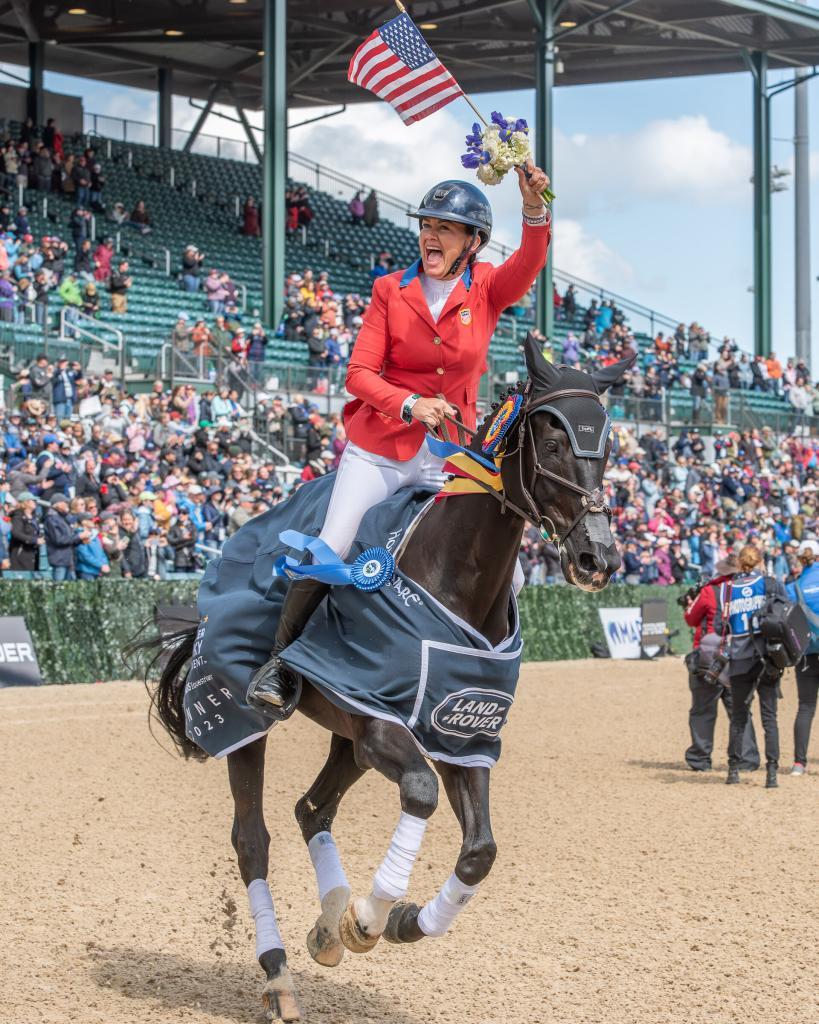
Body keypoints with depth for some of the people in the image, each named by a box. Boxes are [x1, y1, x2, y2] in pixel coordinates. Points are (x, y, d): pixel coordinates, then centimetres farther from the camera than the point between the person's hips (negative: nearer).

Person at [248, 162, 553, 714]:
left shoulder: (487, 291, 1)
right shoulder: (392, 291, 0)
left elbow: (530, 260, -21)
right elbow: (360, 373, -6)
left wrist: (535, 209, -42)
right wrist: (409, 404, -25)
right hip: (381, 447, -1)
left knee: (505, 577, -7)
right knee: (331, 552, -16)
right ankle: (281, 663, -2)